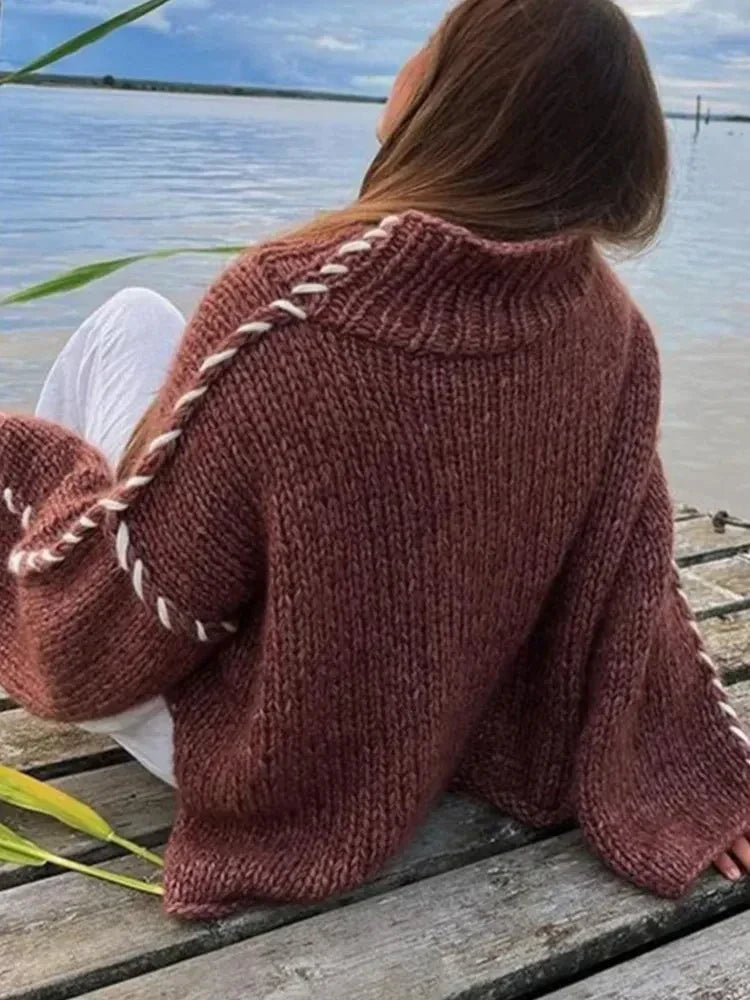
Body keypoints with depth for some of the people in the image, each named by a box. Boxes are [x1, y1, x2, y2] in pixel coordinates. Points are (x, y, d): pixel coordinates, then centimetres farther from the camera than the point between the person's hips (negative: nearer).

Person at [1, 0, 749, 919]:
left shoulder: (291, 303, -32)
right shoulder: (610, 330, -14)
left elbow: (118, 627, -23)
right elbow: (631, 586, -5)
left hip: (248, 759, -5)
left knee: (133, 324, 6)